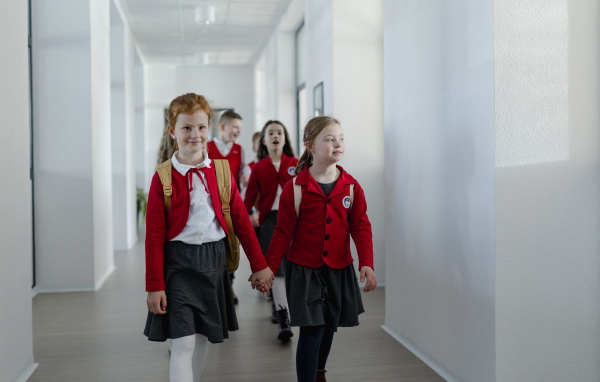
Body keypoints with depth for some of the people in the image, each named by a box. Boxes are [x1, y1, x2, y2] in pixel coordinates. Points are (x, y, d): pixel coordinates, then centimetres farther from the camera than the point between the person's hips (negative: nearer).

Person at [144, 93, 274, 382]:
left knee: (203, 339, 15)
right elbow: (154, 236, -6)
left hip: (213, 261, 4)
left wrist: (259, 265, 7)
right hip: (178, 263, -4)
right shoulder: (163, 178, -6)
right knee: (183, 343, -6)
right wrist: (154, 286, -8)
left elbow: (241, 221, 7)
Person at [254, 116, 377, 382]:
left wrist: (366, 263, -12)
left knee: (329, 327, 18)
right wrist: (268, 269, -8)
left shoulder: (351, 186, -1)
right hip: (304, 270, -4)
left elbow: (361, 227, -1)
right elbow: (283, 233, -6)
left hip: (339, 270, 4)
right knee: (312, 330, -7)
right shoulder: (295, 188, -10)